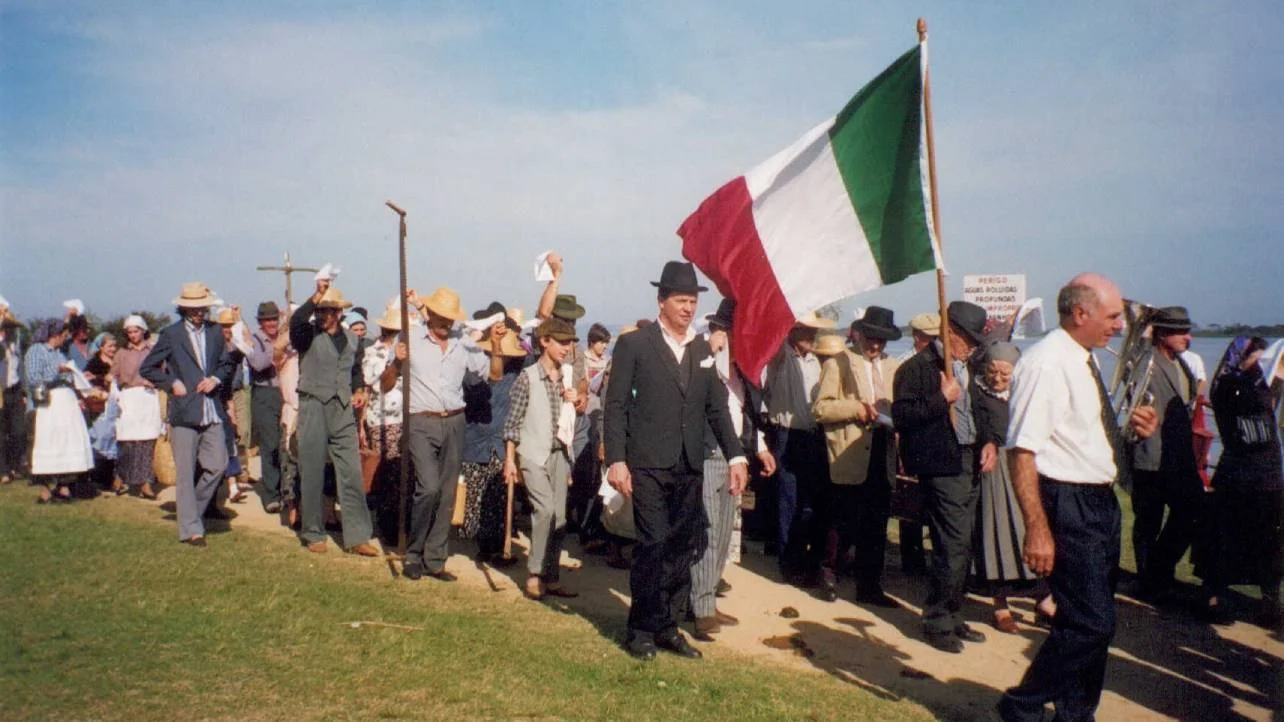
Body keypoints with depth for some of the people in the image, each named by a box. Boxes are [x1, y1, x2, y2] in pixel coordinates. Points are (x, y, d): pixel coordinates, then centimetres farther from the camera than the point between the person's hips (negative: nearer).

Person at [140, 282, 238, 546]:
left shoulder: (215, 332, 12)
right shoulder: (171, 334, 1)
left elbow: (228, 364, 21)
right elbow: (147, 368, 6)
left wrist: (216, 378, 1)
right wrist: (172, 383, -6)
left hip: (212, 413, 4)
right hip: (184, 414, -4)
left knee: (218, 465, -1)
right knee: (186, 474, -1)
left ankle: (191, 511, 21)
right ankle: (191, 529, 6)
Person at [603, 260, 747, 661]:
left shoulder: (702, 349, 14)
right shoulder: (634, 344, -1)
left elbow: (717, 407, 14)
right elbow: (616, 405, -5)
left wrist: (736, 456, 5)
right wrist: (616, 460, -13)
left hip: (689, 467, 5)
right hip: (648, 464, -5)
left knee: (683, 549, 6)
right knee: (653, 545, -6)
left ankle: (667, 626, 18)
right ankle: (641, 629, 8)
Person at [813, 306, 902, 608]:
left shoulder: (894, 367, 17)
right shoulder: (837, 364, 1)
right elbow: (821, 408, -5)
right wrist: (856, 409, -16)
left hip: (883, 455, 5)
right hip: (850, 456, -5)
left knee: (876, 526, 8)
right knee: (845, 521, -2)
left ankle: (870, 587, 17)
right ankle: (829, 571, 20)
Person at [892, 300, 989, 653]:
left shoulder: (967, 368, 17)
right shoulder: (917, 368, -8)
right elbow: (901, 417, -17)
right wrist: (942, 399, -20)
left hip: (969, 464, 8)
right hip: (942, 467, -8)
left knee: (963, 548, 12)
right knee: (952, 548, -8)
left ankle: (951, 616, 25)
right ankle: (937, 622, 5)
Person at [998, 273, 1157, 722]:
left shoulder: (1086, 360, 13)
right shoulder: (1046, 364, -18)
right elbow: (1022, 451, -24)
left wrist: (1130, 429, 5)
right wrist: (1038, 529, -27)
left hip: (1101, 500, 10)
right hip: (1067, 504, -10)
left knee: (1092, 620, 17)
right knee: (1091, 623, -8)